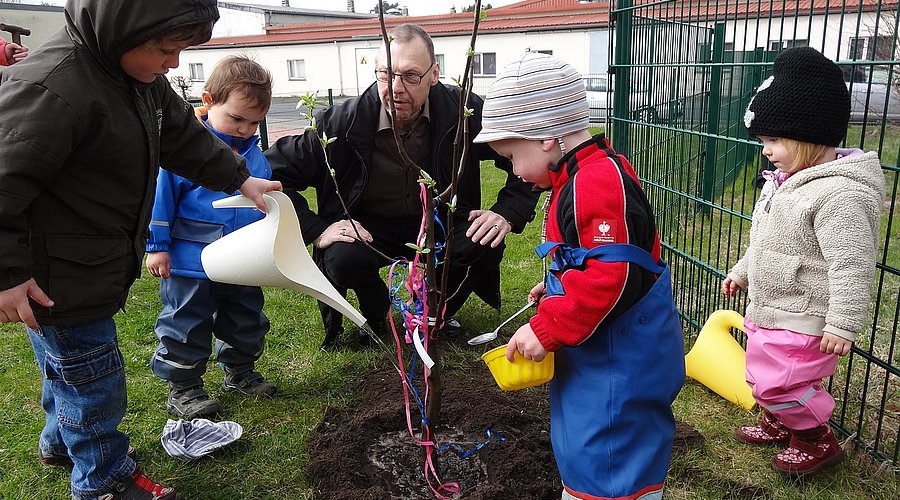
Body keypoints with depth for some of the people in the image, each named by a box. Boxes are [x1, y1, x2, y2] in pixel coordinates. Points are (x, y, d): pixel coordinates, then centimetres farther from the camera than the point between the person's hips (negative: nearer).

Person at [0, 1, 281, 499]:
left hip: (98, 266, 9)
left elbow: (185, 137, 16)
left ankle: (61, 439, 51)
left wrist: (239, 178, 15)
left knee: (69, 361, 28)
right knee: (91, 374, 7)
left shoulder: (142, 77, 1)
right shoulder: (51, 87, -29)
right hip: (54, 280, -9)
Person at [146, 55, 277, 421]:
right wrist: (157, 246, -11)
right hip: (189, 262, -5)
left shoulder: (254, 153, 2)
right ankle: (182, 388, 25)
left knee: (247, 322, 19)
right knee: (187, 327, 8)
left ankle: (239, 372, 40)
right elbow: (161, 197, -12)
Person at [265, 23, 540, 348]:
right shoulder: (342, 123, -22)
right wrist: (316, 231, -23)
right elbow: (272, 173, -15)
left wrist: (507, 213, -21)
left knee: (486, 246, -27)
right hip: (370, 227, -1)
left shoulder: (464, 111, -18)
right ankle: (377, 315, 5)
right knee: (344, 258, -33)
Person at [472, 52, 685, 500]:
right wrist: (557, 287, 16)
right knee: (586, 450, 26)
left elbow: (611, 277, -31)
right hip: (595, 354, 10)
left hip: (618, 360, -10)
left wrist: (546, 330, -26)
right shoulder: (583, 176, 9)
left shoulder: (600, 182, -25)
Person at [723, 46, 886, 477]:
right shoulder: (786, 180, 5)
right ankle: (778, 423, 47)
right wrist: (741, 271, 25)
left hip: (802, 320, -9)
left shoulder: (840, 194, -27)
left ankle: (819, 441, 25)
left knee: (775, 382, 0)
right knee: (763, 374, 23)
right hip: (770, 309, 9)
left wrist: (843, 326, -25)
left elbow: (852, 267, -27)